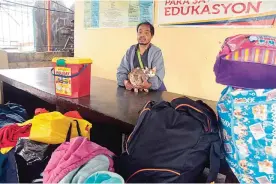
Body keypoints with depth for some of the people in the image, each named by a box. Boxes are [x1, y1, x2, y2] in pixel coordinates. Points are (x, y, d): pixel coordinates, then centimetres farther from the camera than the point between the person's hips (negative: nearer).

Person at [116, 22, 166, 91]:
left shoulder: (156, 52, -2)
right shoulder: (130, 51, 8)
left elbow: (158, 74, -13)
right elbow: (121, 71, 3)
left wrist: (149, 85, -34)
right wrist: (125, 82, -18)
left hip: (153, 90, -2)